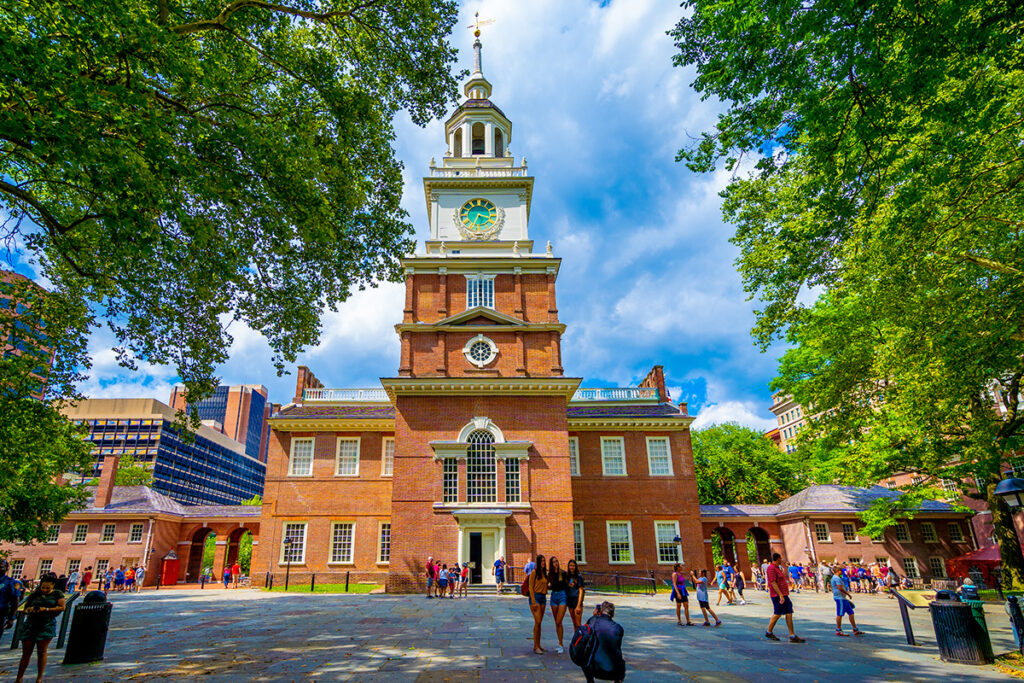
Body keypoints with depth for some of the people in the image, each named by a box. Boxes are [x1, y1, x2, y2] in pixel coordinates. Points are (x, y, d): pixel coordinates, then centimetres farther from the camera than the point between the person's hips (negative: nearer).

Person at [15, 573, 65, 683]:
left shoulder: (57, 594, 3)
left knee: (41, 651, -1)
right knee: (26, 652, 5)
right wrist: (30, 609, -11)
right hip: (30, 624, 2)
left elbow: (62, 607, -6)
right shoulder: (34, 595, 10)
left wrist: (47, 609, -15)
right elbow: (25, 609, 12)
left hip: (47, 625, -2)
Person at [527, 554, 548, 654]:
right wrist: (533, 602, -15)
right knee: (537, 621, -11)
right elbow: (530, 587, -10)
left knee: (539, 622, 10)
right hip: (535, 596, -7)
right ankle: (535, 647, -6)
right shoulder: (534, 572, -8)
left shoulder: (545, 573, 13)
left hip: (543, 597, 7)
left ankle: (538, 645, 16)